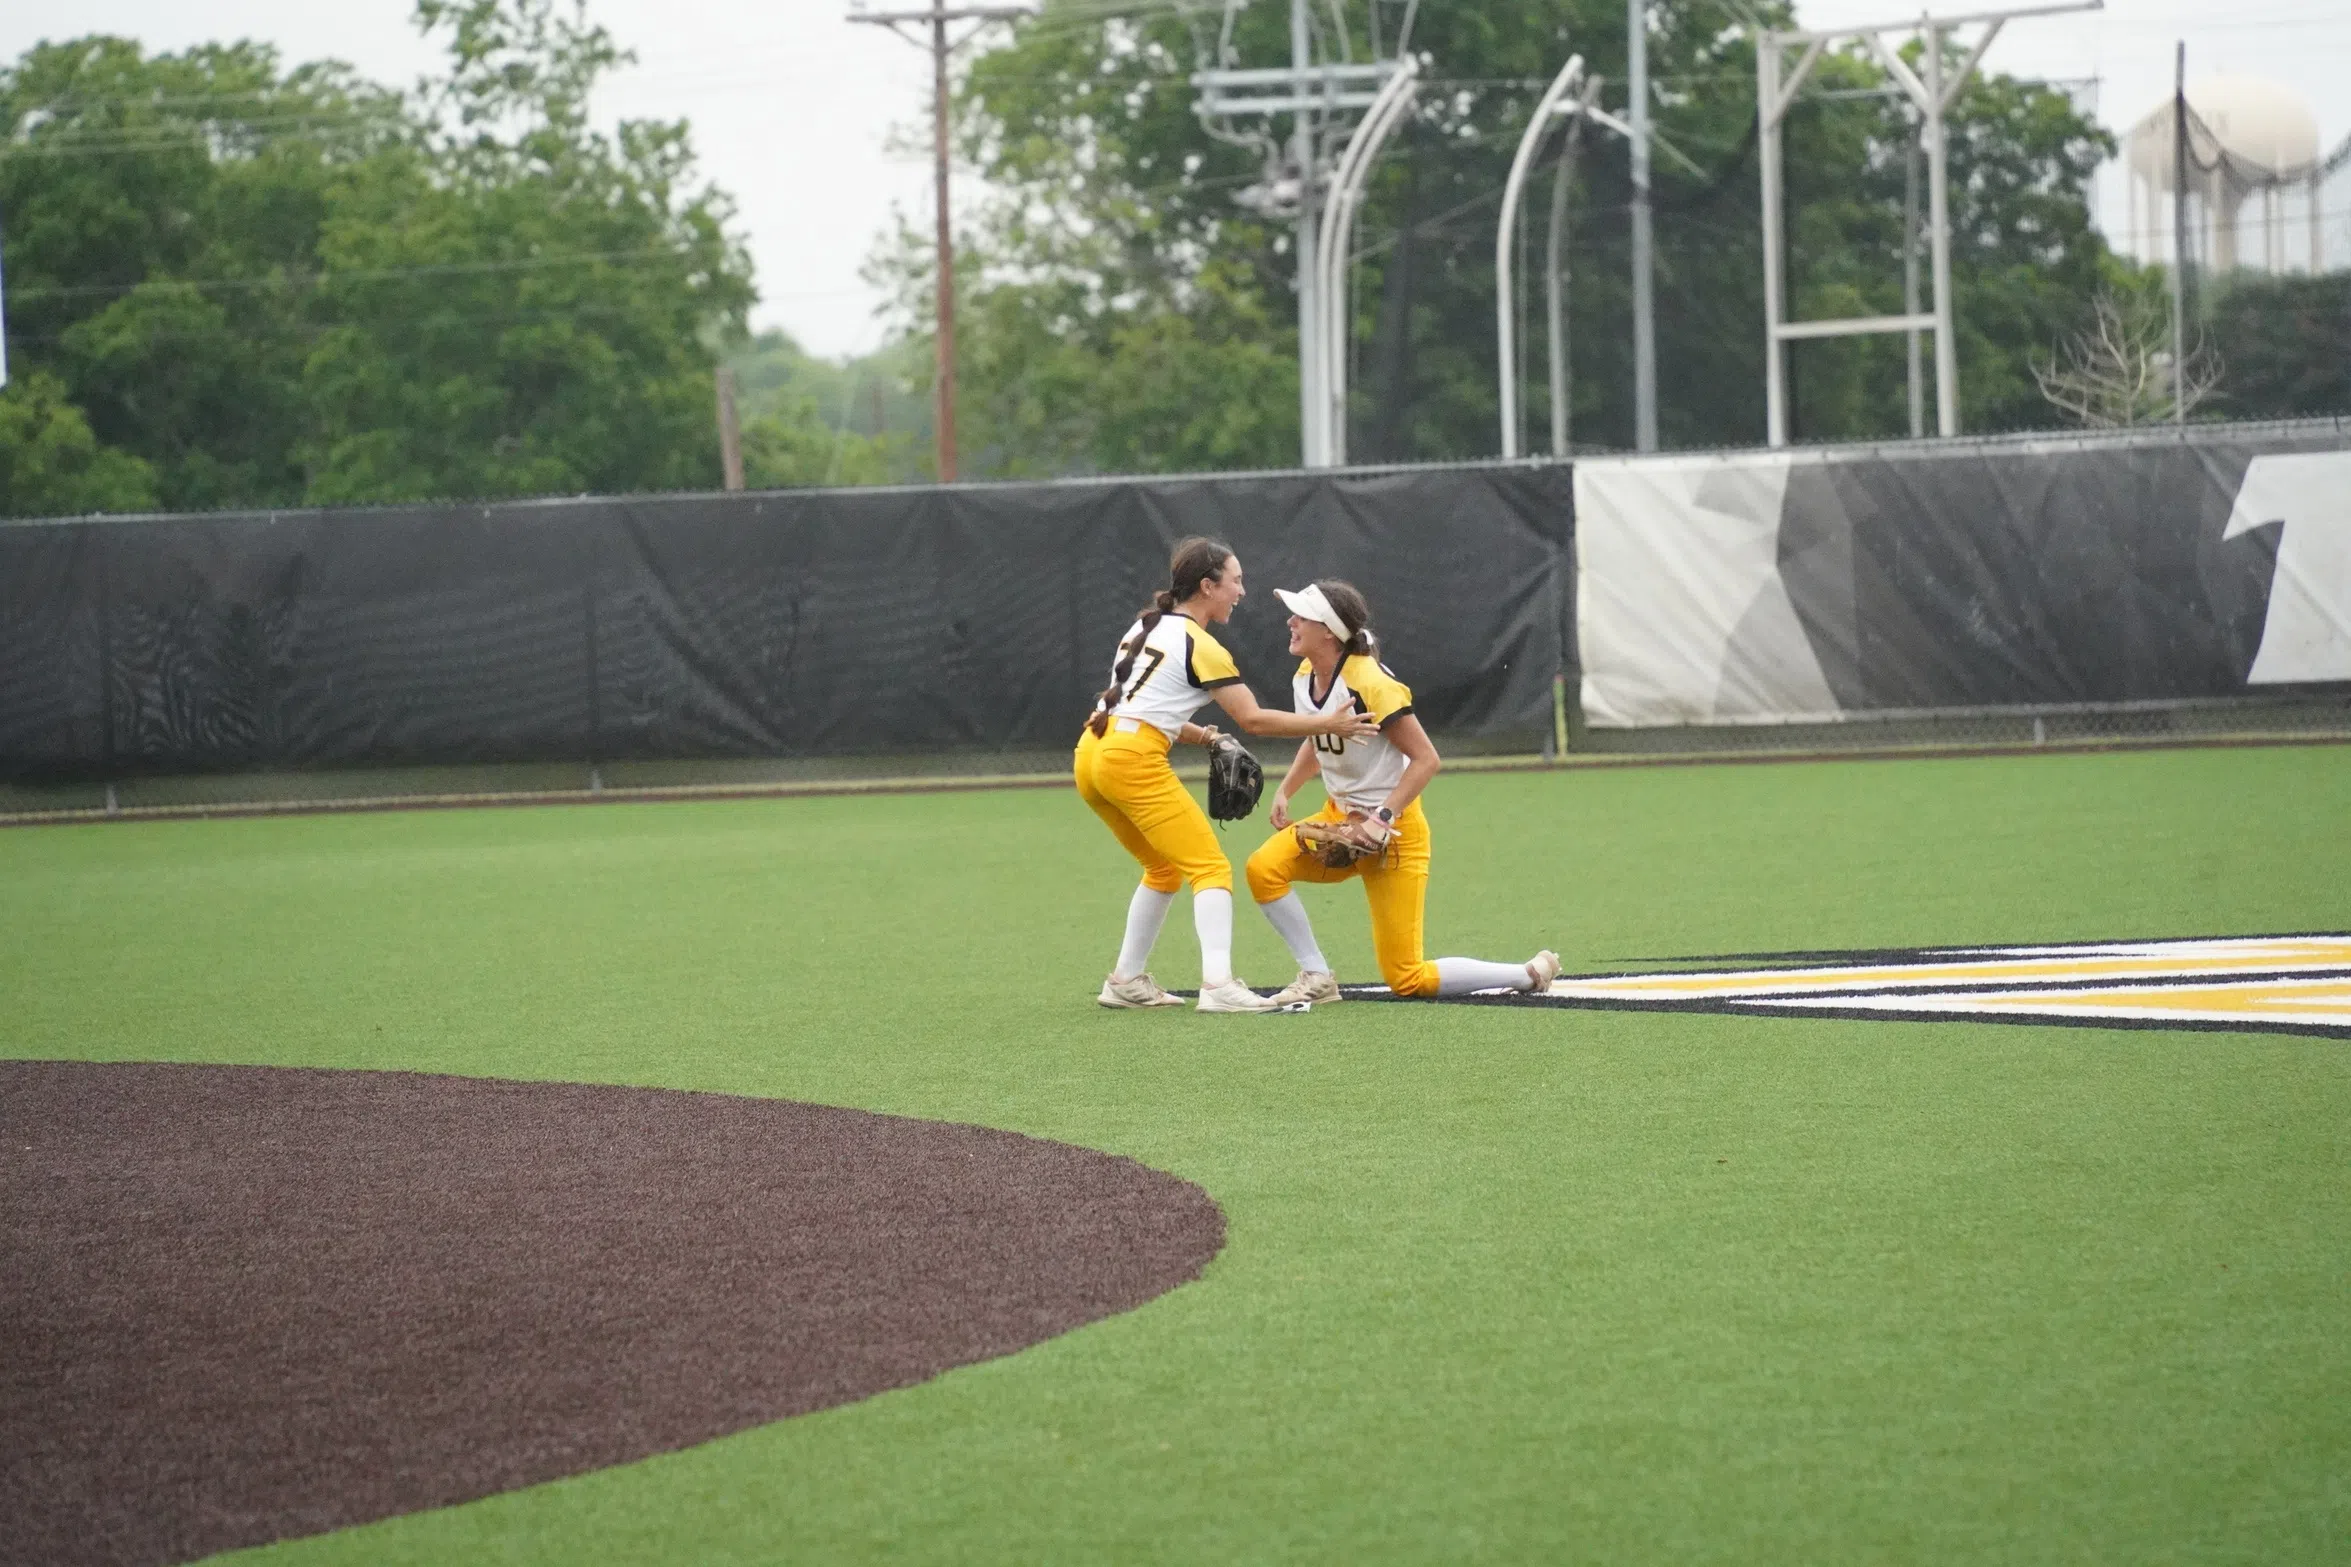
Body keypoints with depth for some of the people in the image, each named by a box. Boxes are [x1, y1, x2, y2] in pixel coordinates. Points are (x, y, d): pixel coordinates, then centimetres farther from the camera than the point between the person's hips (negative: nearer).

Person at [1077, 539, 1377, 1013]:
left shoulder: (1148, 627, 20)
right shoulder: (1200, 646, -5)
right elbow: (1253, 719, -8)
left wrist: (1204, 736, 15)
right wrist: (1327, 724, -4)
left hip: (1091, 755, 9)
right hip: (1133, 760, -9)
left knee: (1165, 867, 23)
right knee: (1211, 867, -7)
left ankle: (1126, 981, 23)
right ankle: (1218, 983, -23)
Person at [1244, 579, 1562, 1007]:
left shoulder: (1370, 684, -24)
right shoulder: (1305, 677, 0)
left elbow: (1426, 759, -22)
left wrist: (1381, 819, -28)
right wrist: (1285, 791, 5)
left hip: (1394, 832, -8)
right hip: (1339, 820, 8)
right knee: (1264, 868, -18)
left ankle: (1532, 974, 8)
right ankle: (1317, 978, -4)